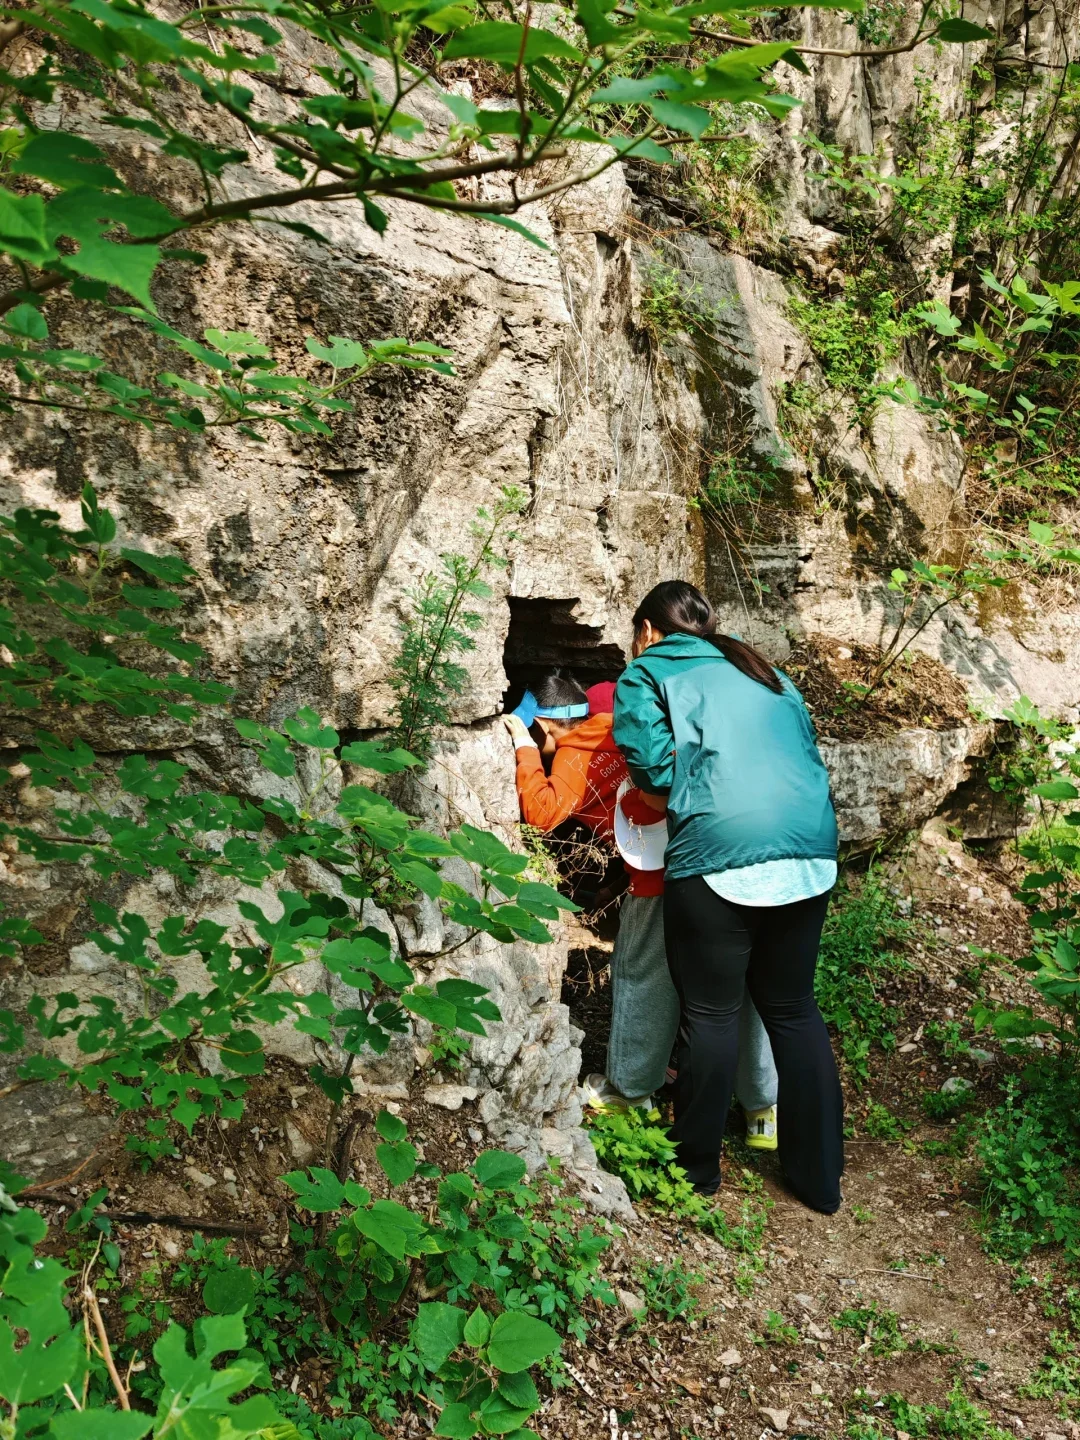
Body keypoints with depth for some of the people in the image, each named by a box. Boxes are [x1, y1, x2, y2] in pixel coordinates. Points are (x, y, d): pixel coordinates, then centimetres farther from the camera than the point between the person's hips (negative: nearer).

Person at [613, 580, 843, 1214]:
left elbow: (654, 769, -7)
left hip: (719, 854, -6)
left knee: (712, 1012, 8)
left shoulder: (646, 674, 7)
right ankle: (821, 1176, 25)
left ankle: (696, 1166, 23)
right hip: (812, 851, 6)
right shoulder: (766, 673, 24)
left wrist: (680, 789, 13)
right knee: (794, 1006, 17)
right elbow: (809, 751, 20)